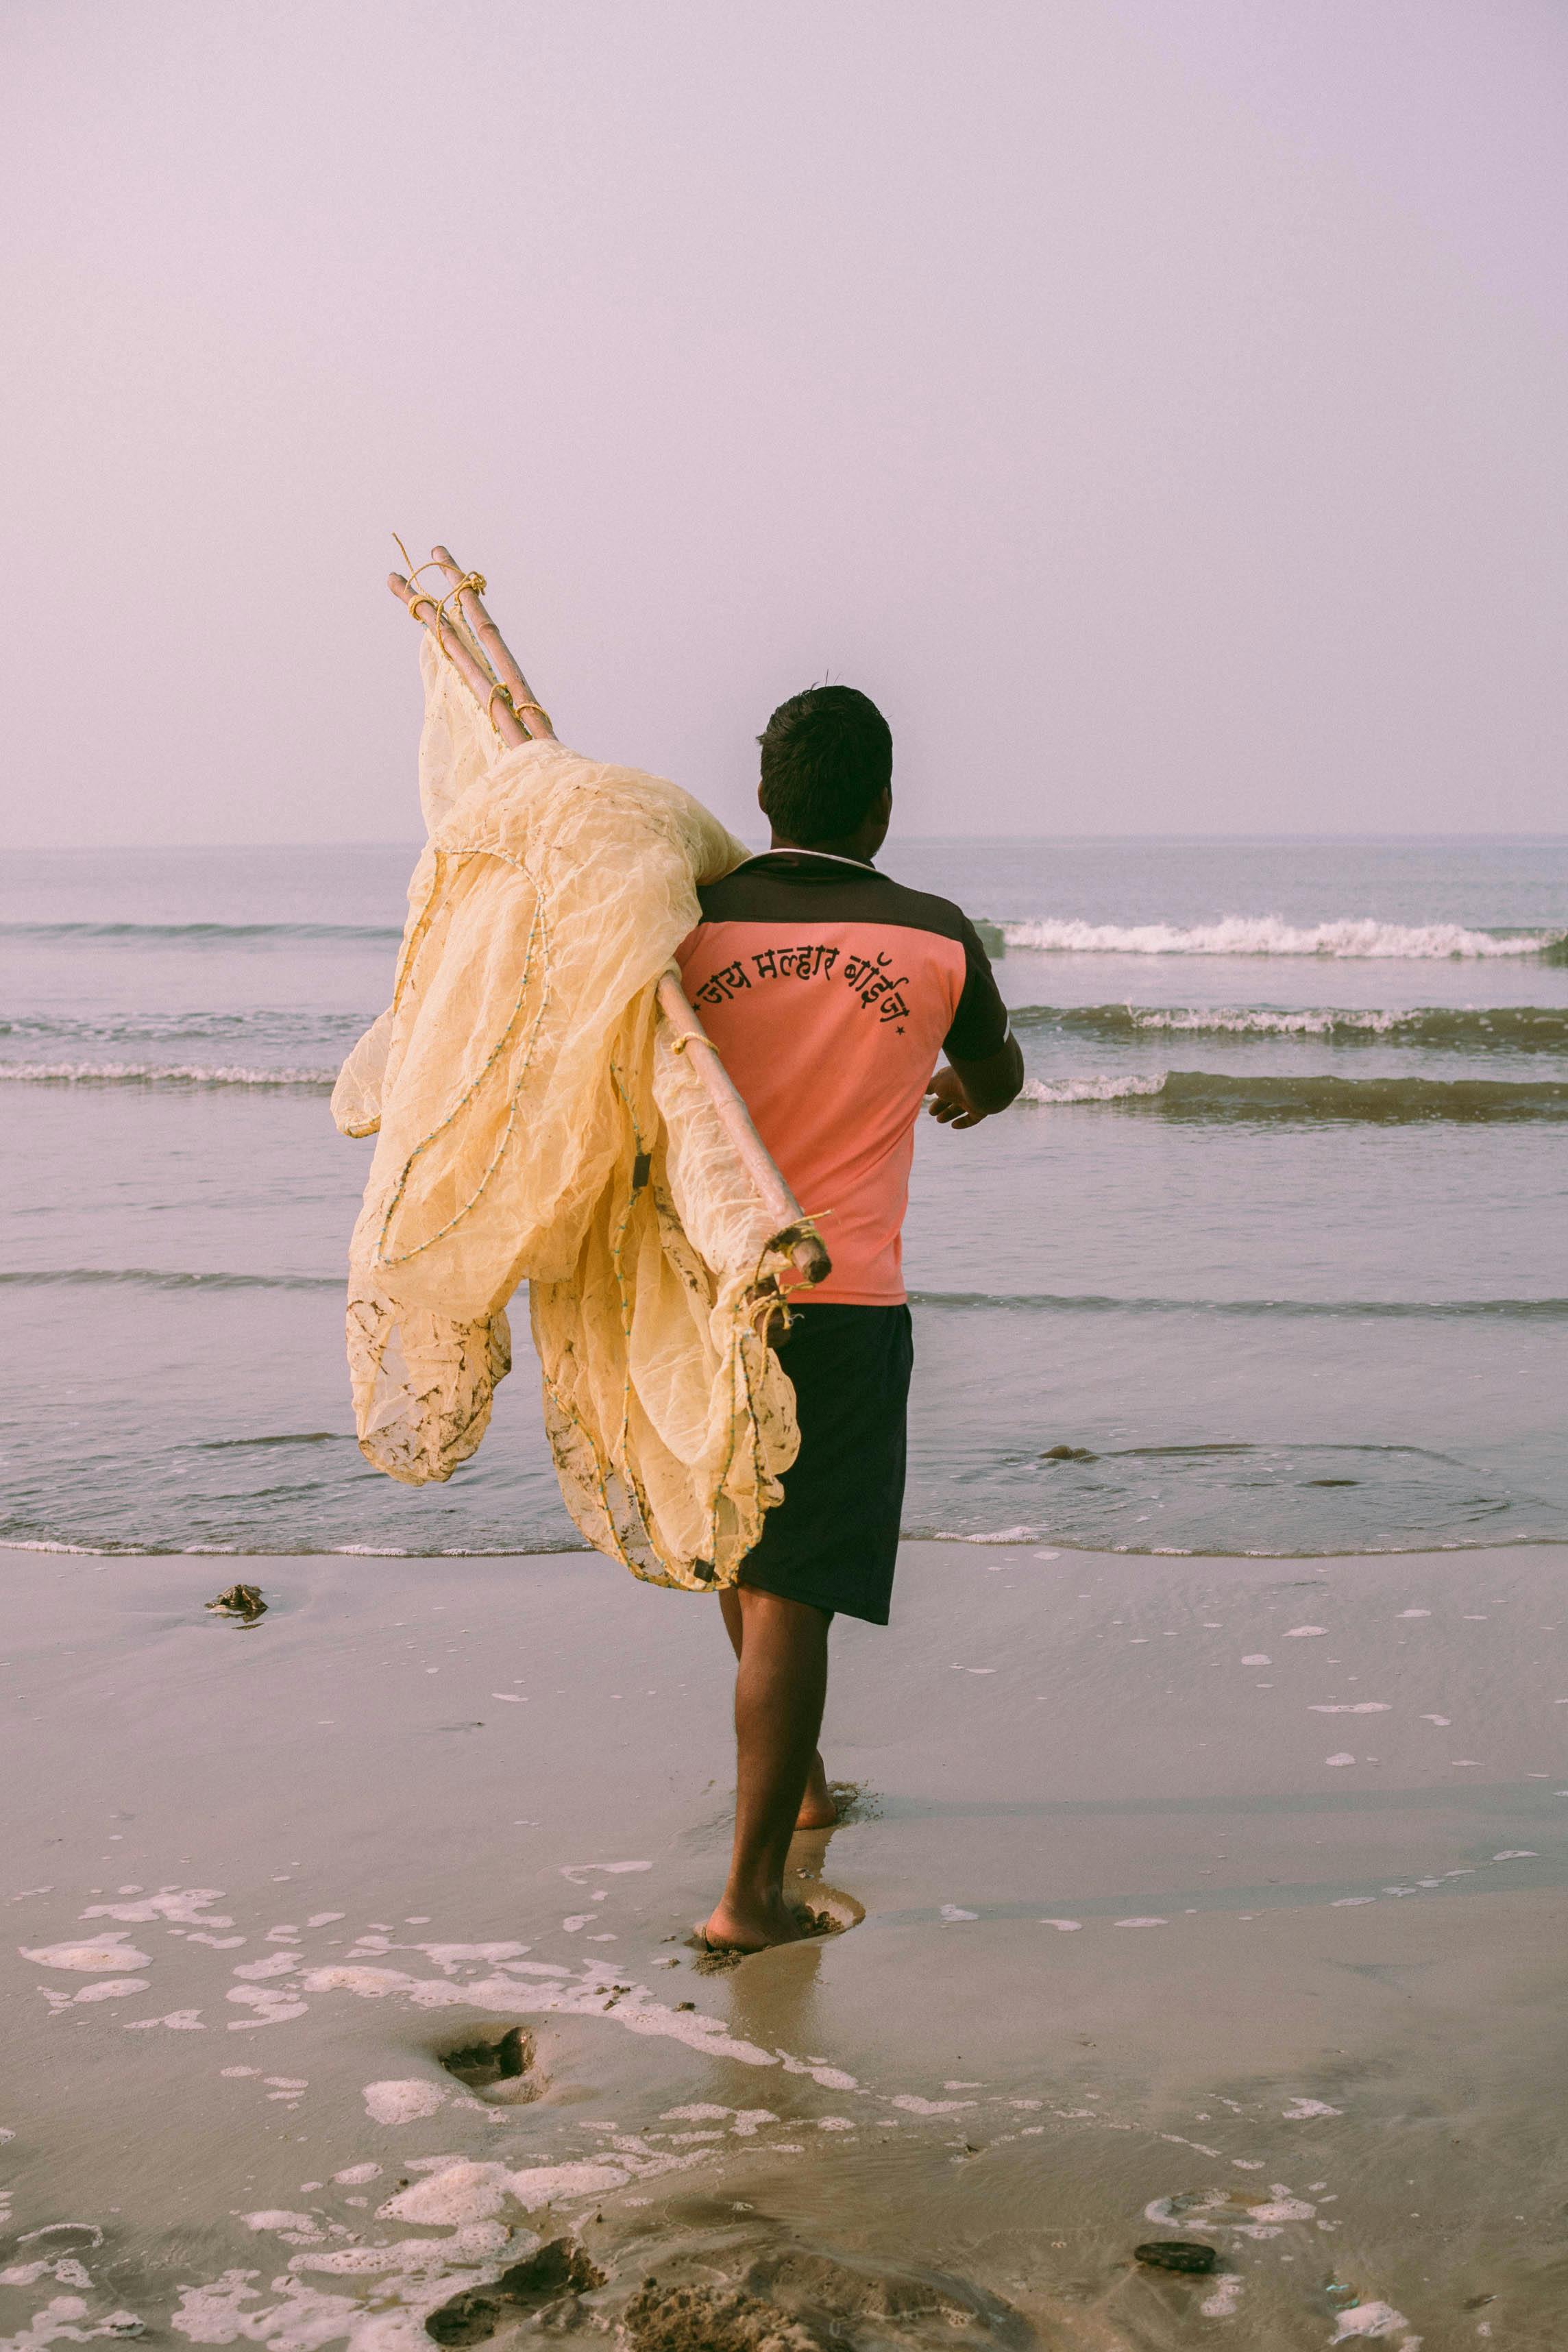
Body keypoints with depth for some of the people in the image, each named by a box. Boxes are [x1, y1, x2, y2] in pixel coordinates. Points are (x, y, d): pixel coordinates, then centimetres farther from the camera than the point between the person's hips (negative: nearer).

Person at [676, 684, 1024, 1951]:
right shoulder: (937, 939, -3)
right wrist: (966, 1091, 40)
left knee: (743, 1549, 24)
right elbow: (997, 1074, 18)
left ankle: (798, 1778, 42)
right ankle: (752, 1889, -3)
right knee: (792, 1593, -2)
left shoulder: (688, 928, -3)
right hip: (841, 1302, -3)